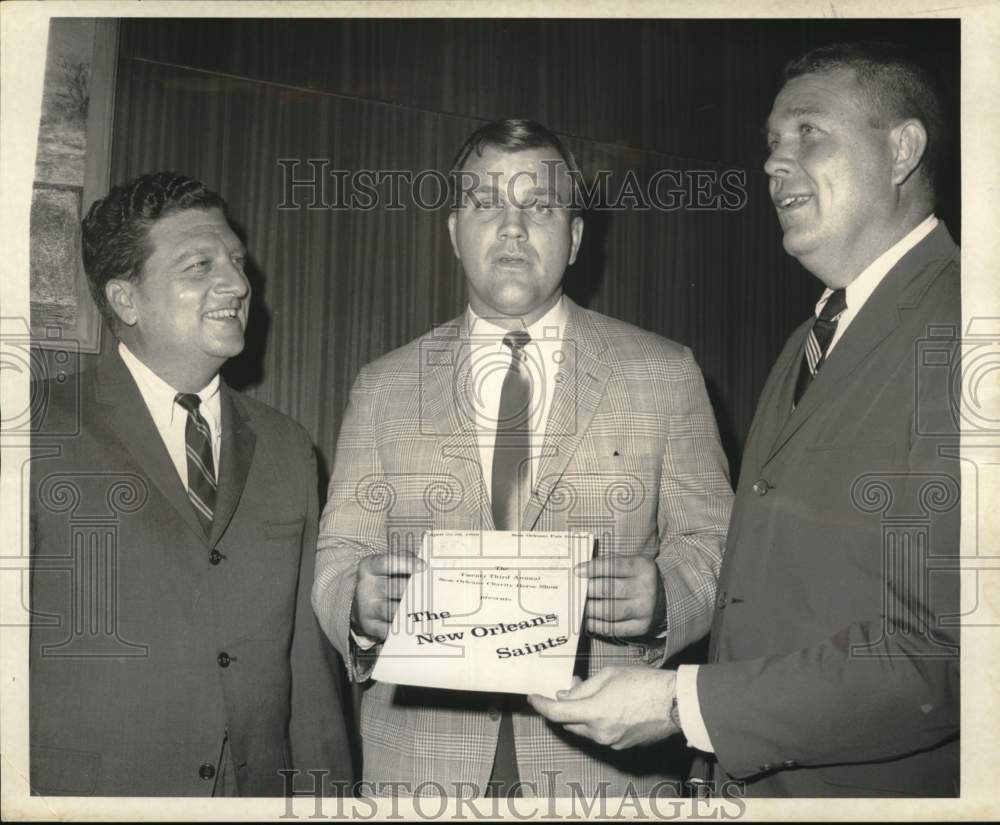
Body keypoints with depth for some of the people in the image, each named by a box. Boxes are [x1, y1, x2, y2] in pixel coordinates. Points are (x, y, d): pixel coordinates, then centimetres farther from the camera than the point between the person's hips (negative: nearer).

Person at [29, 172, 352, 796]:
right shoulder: (44, 429, -8)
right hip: (86, 793, -3)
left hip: (259, 794, 4)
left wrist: (328, 795, 3)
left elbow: (308, 657, 6)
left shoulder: (288, 450, 5)